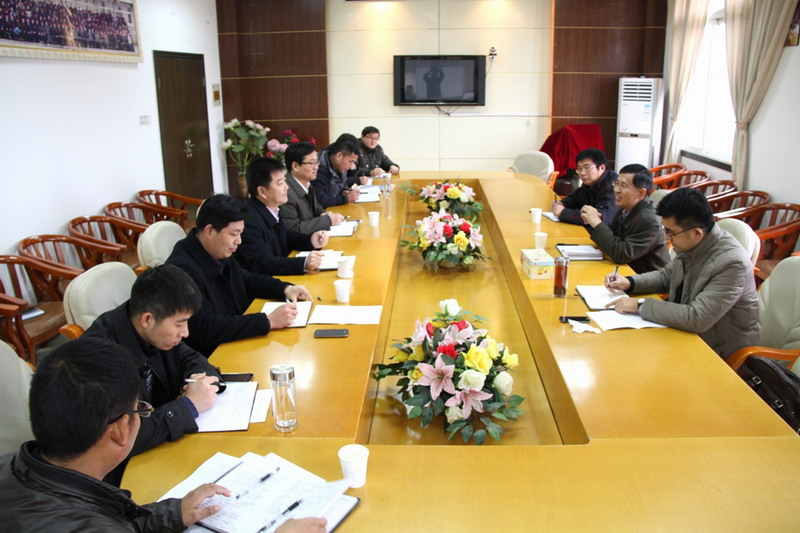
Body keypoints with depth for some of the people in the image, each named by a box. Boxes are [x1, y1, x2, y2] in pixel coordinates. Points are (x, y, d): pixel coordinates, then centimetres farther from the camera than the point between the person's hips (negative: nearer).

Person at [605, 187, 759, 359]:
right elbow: (667, 275, 14)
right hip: (688, 332, 7)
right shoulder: (690, 244, -5)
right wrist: (629, 283, -3)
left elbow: (696, 319, -33)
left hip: (719, 351, -7)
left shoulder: (731, 263, -28)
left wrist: (640, 305, -26)